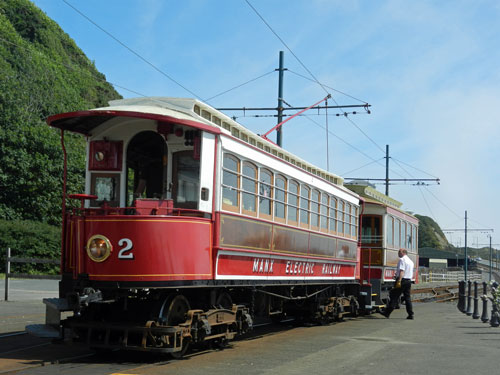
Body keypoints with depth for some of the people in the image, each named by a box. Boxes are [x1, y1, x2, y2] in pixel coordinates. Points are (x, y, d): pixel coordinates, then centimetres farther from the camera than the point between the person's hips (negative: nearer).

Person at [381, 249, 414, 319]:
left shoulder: (402, 260, -9)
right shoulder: (411, 261, 18)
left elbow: (402, 271, -19)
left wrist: (399, 281, -25)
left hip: (402, 280, -8)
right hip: (409, 281, 8)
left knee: (394, 297, -5)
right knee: (407, 298, 9)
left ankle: (387, 313, -2)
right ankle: (410, 314, 4)